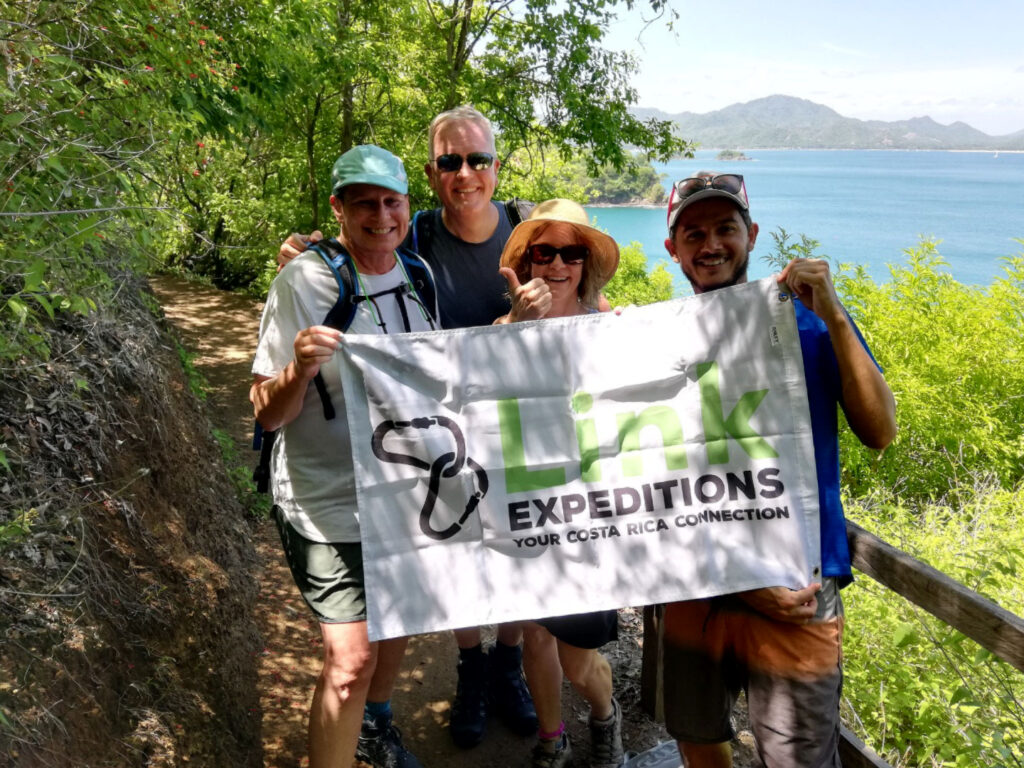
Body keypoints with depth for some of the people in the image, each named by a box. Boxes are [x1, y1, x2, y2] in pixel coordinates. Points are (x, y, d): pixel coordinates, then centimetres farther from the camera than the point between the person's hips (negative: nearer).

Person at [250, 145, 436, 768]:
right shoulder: (303, 282, -16)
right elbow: (267, 413, -15)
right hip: (329, 503, -6)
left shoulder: (419, 275, 1)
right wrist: (300, 367, -36)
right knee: (351, 658, -8)